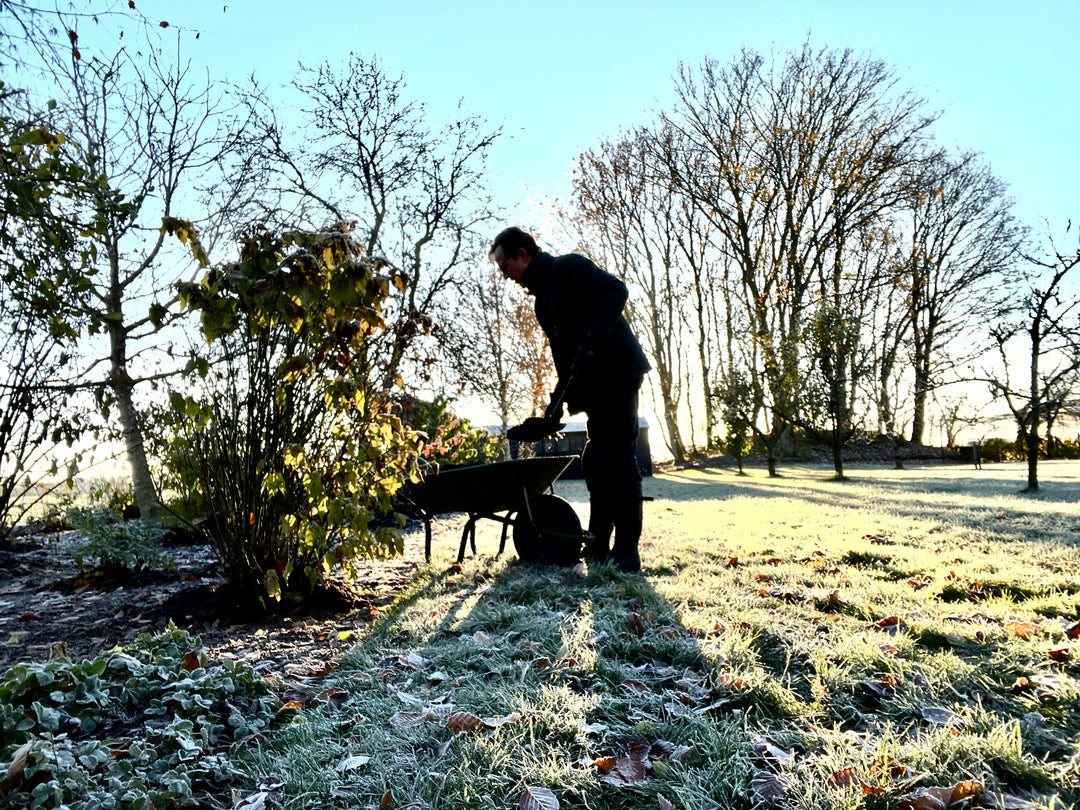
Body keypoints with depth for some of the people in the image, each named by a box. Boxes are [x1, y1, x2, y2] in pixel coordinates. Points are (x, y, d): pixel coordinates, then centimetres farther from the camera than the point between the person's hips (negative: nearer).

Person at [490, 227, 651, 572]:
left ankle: (626, 551, -7)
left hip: (618, 372, -10)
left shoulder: (568, 268, -5)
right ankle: (598, 545, 17)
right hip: (595, 387, 10)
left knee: (617, 458, -11)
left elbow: (616, 290, -18)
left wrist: (595, 337, -30)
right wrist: (559, 399, 14)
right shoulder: (542, 300, 21)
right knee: (595, 461, 10)